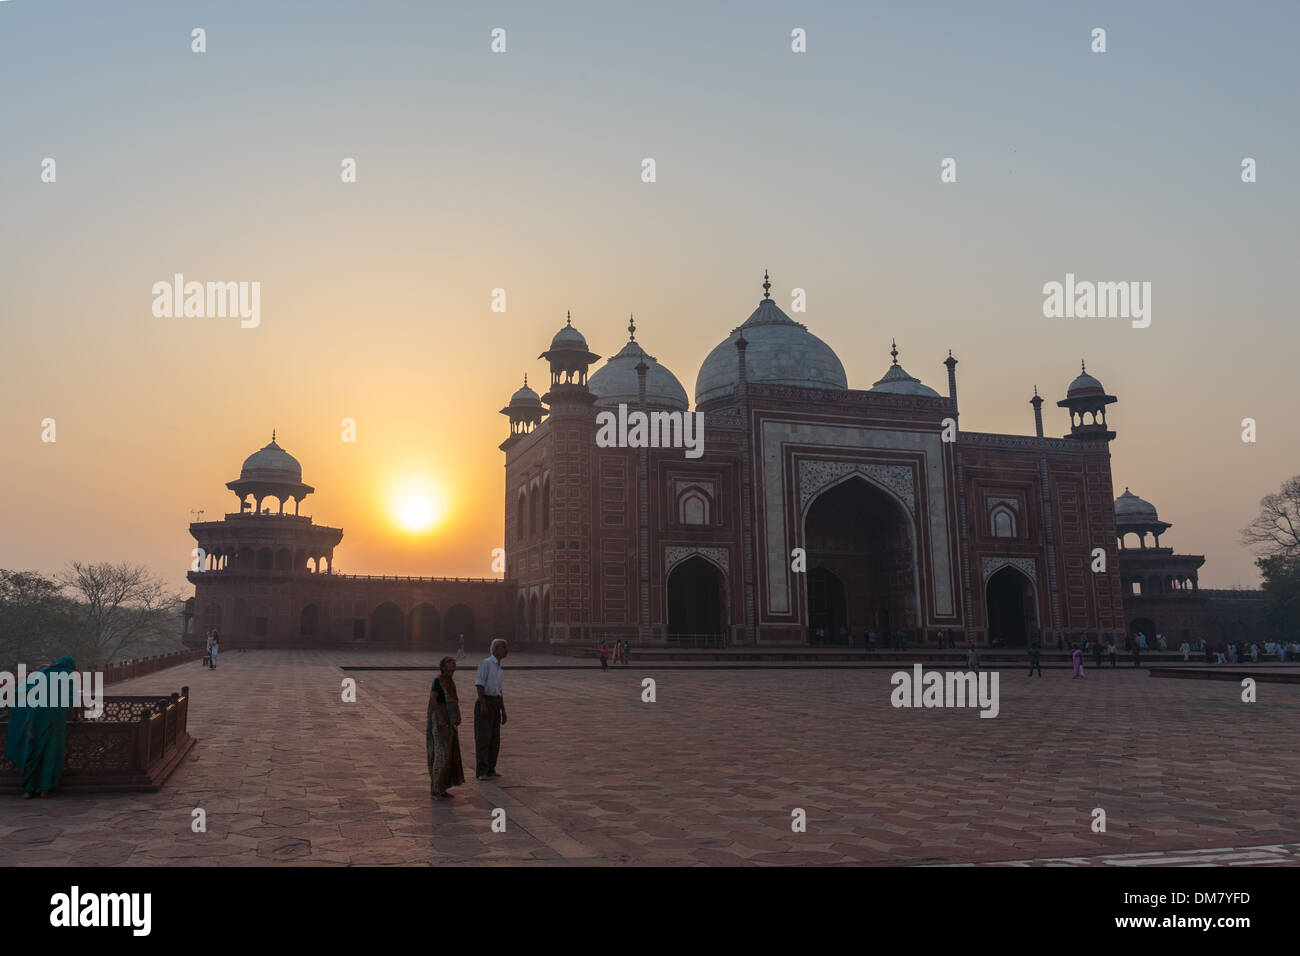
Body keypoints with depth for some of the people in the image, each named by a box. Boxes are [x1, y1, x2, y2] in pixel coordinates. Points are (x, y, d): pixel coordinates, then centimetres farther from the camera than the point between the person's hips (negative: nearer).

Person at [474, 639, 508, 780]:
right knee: (483, 737, -7)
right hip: (485, 701, -8)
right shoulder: (486, 662, -7)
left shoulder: (498, 668, 18)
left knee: (495, 738, 7)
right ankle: (481, 772, -5)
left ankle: (490, 769, 15)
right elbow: (479, 684, -15)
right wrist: (483, 704, -23)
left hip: (496, 704, 8)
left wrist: (503, 711, 19)